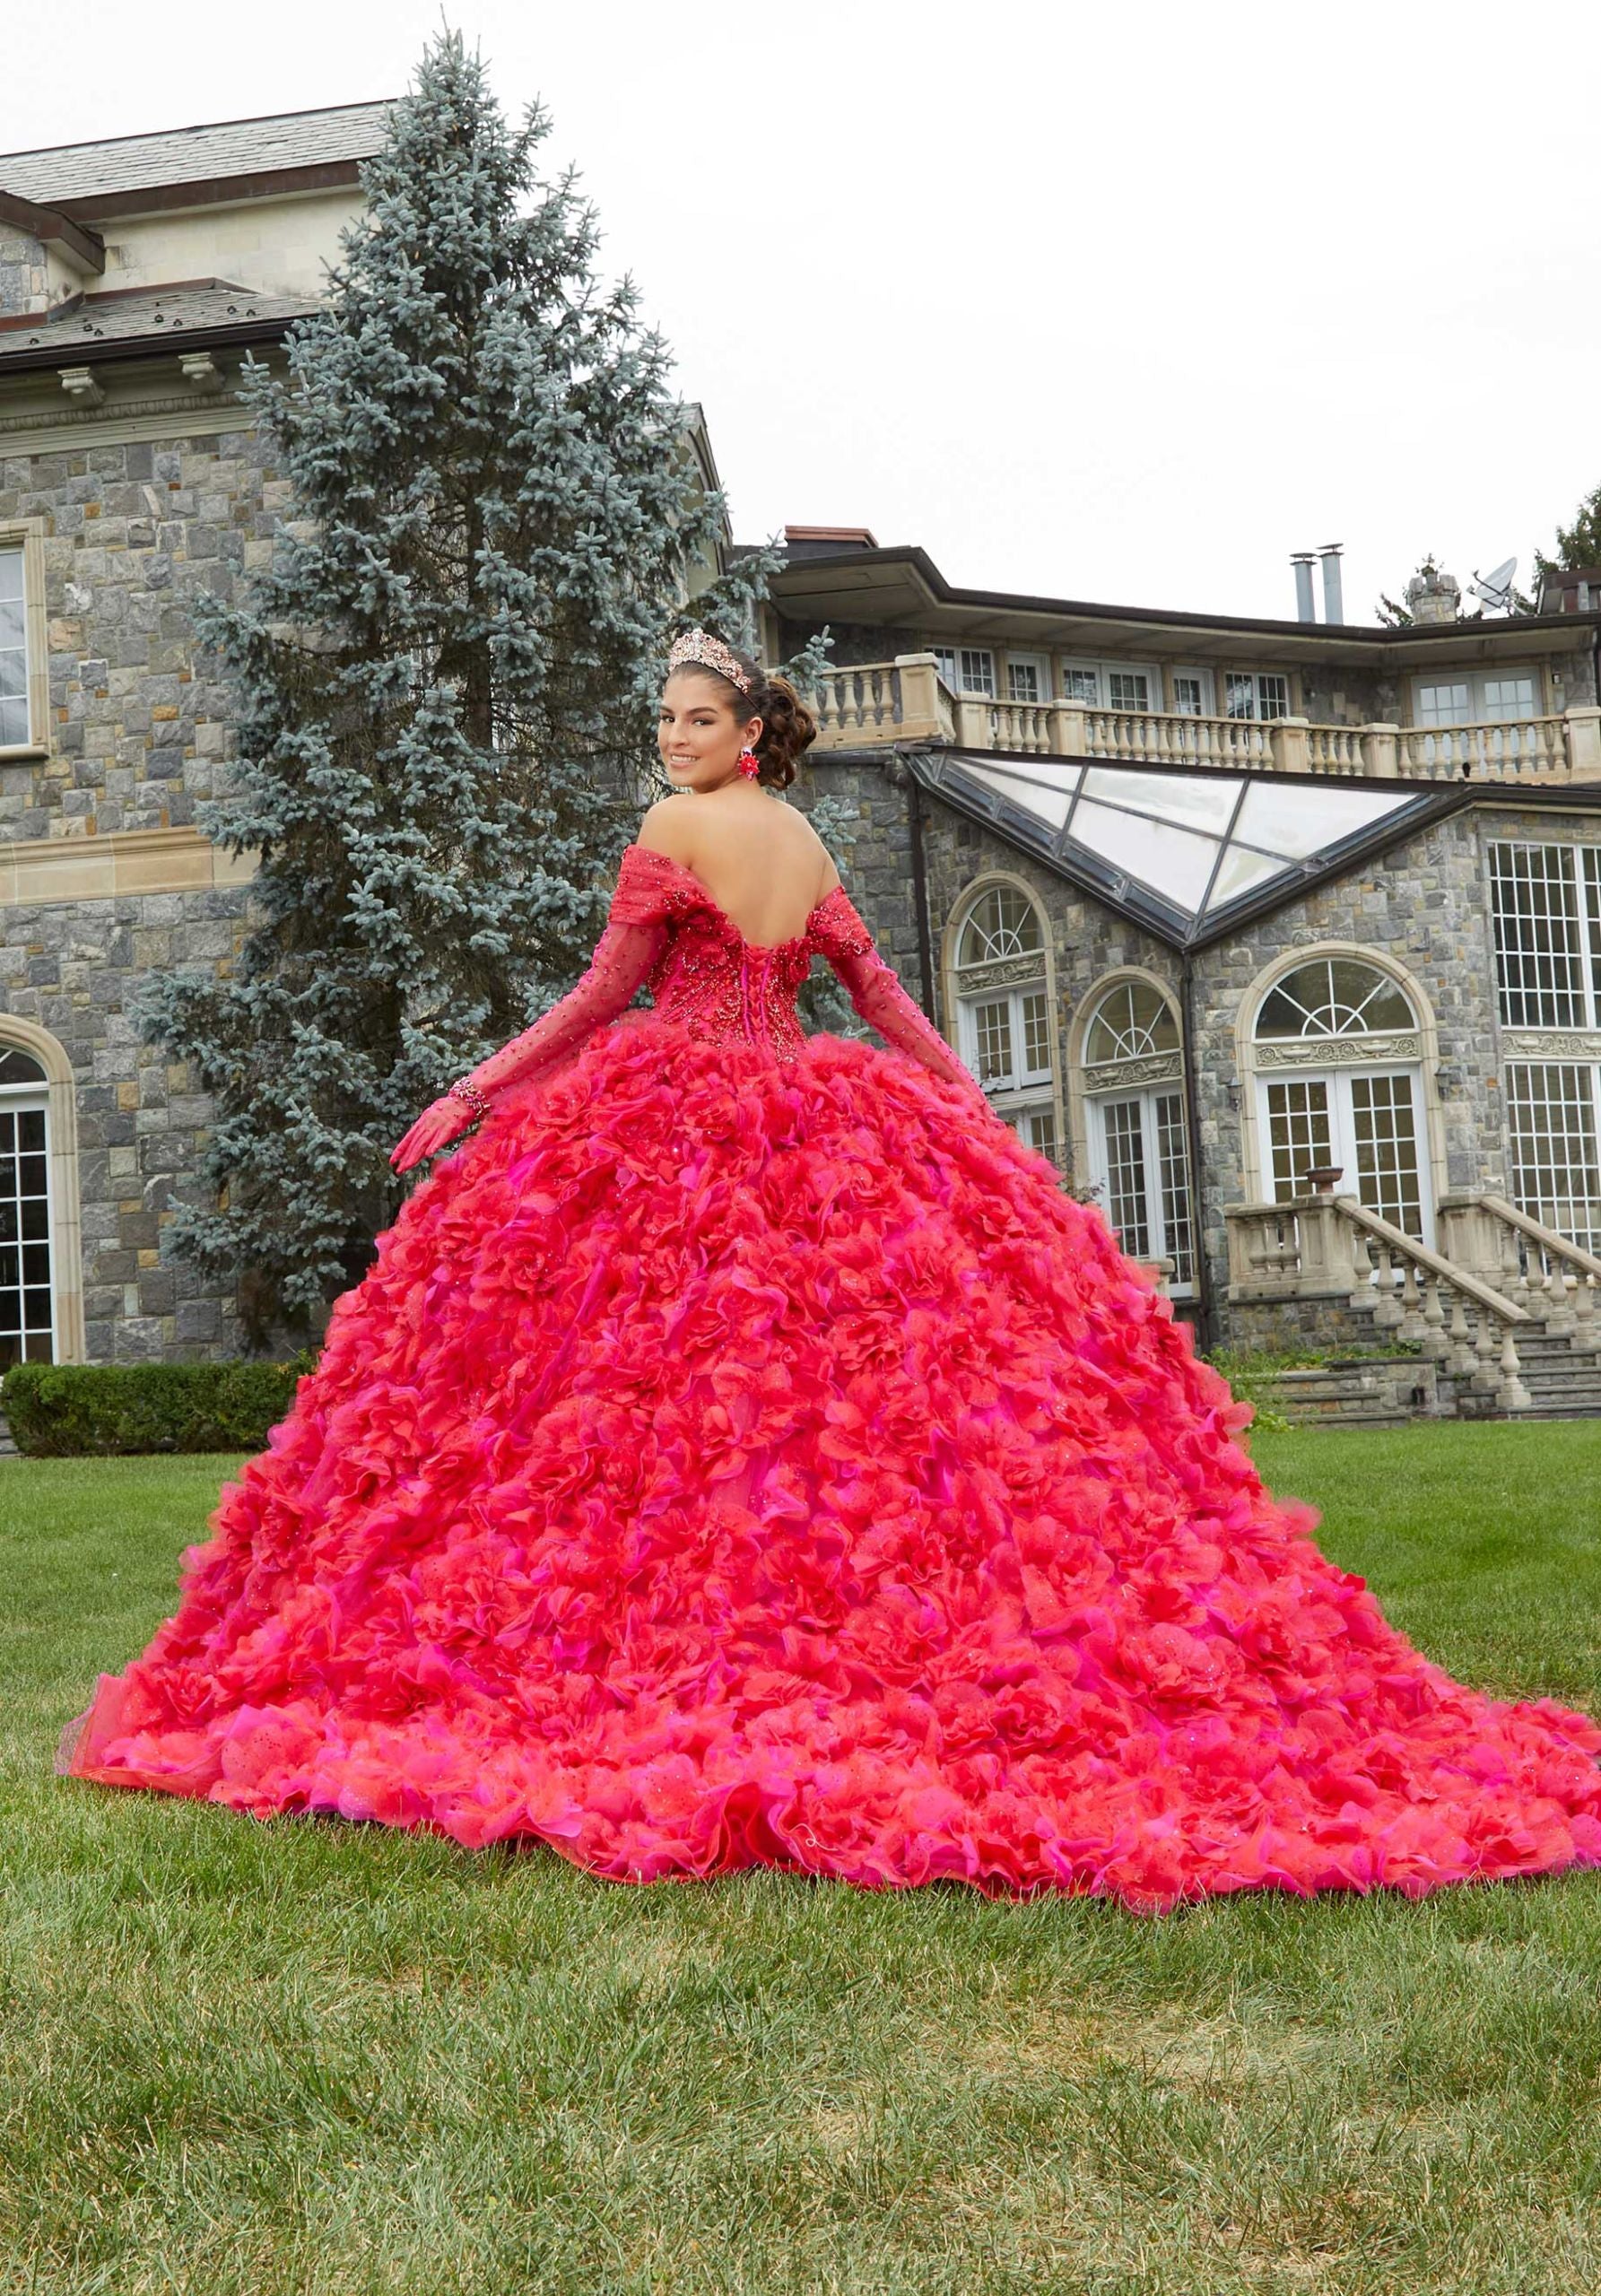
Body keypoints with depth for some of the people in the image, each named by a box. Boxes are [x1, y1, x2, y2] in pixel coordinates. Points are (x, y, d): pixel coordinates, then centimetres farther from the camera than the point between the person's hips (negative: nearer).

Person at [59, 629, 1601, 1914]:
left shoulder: (672, 836, -5)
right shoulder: (809, 847, 15)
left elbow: (600, 1000, -8)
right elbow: (883, 999, 14)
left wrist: (472, 1094, -5)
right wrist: (977, 1117, 17)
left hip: (673, 1118, -7)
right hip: (814, 1120, 7)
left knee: (661, 1388, -5)